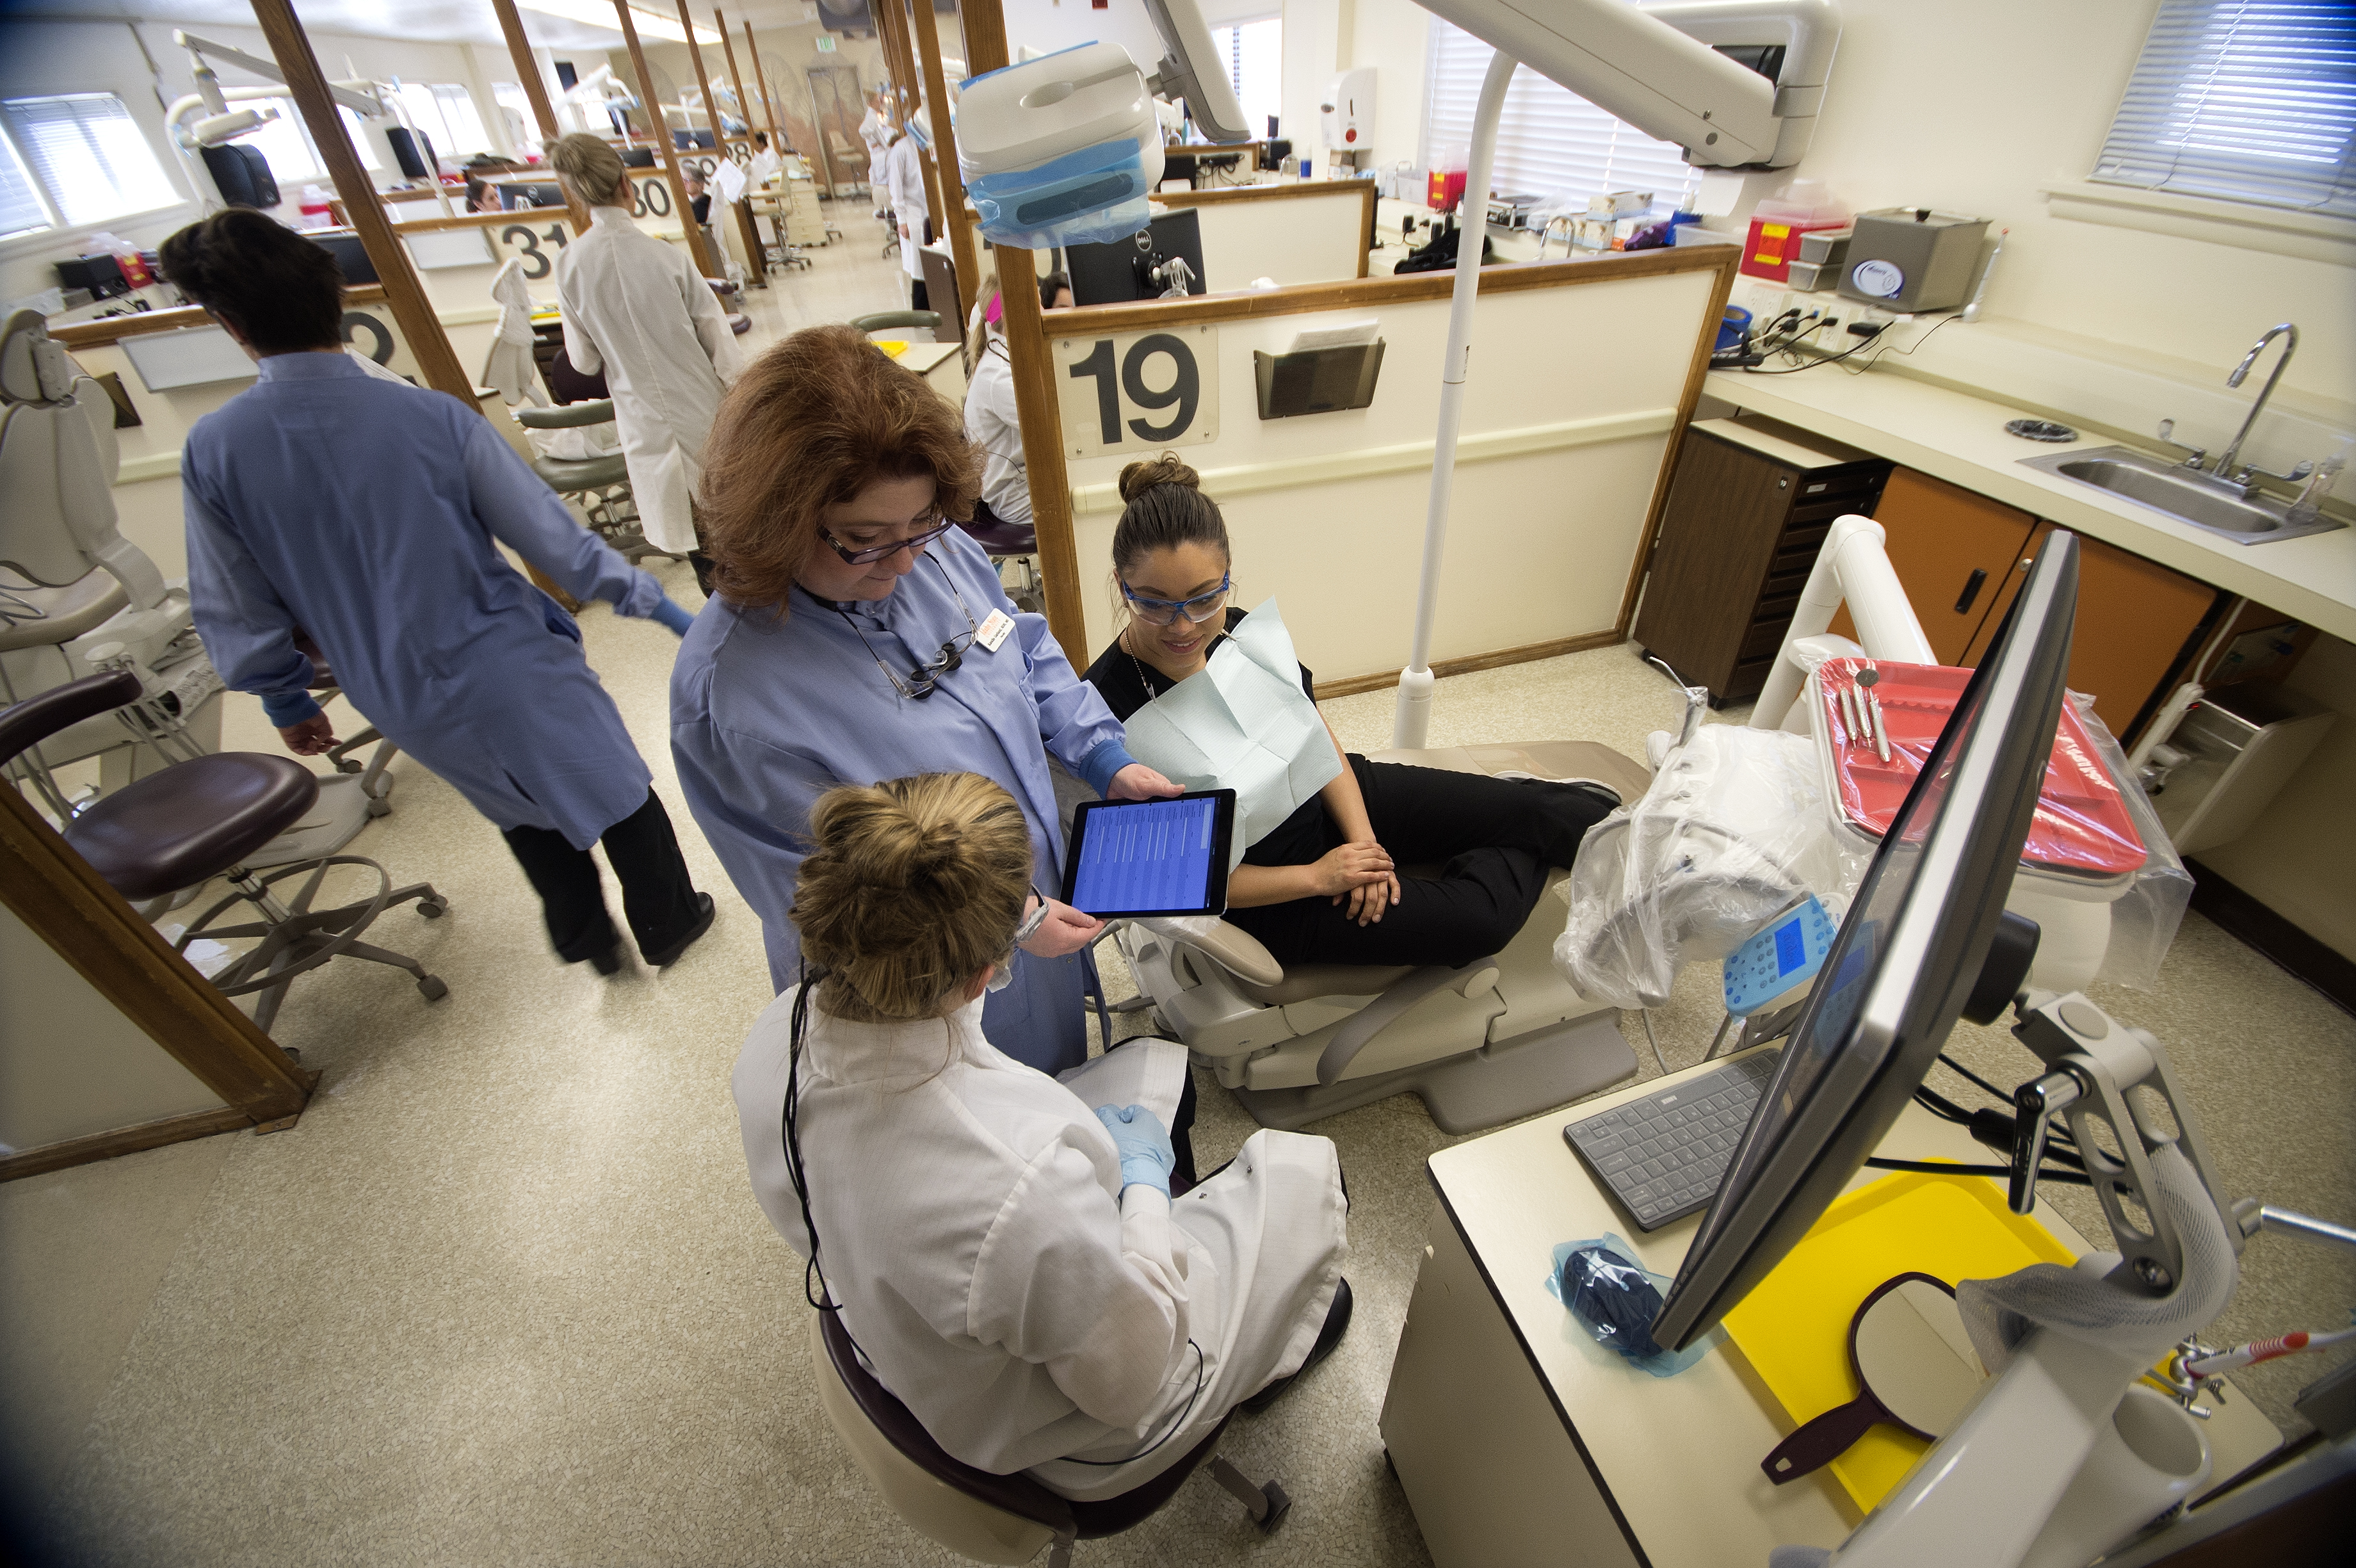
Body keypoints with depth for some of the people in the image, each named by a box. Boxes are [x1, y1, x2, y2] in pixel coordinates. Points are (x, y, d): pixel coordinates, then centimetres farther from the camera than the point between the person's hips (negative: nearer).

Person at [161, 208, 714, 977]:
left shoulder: (211, 450, -8)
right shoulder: (434, 417, -18)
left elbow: (236, 611, 2)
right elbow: (551, 539, -14)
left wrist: (286, 700, 19)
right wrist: (652, 601, -1)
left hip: (404, 704, 4)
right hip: (511, 667, -4)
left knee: (524, 808, 26)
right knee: (615, 793, 16)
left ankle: (586, 936, 40)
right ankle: (667, 921, 32)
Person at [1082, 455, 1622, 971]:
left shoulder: (1238, 632, -13)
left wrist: (1362, 837, -11)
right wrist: (1319, 877, -19)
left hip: (1333, 799, 5)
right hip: (1272, 900, -5)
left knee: (1527, 810, 0)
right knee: (1479, 919, -10)